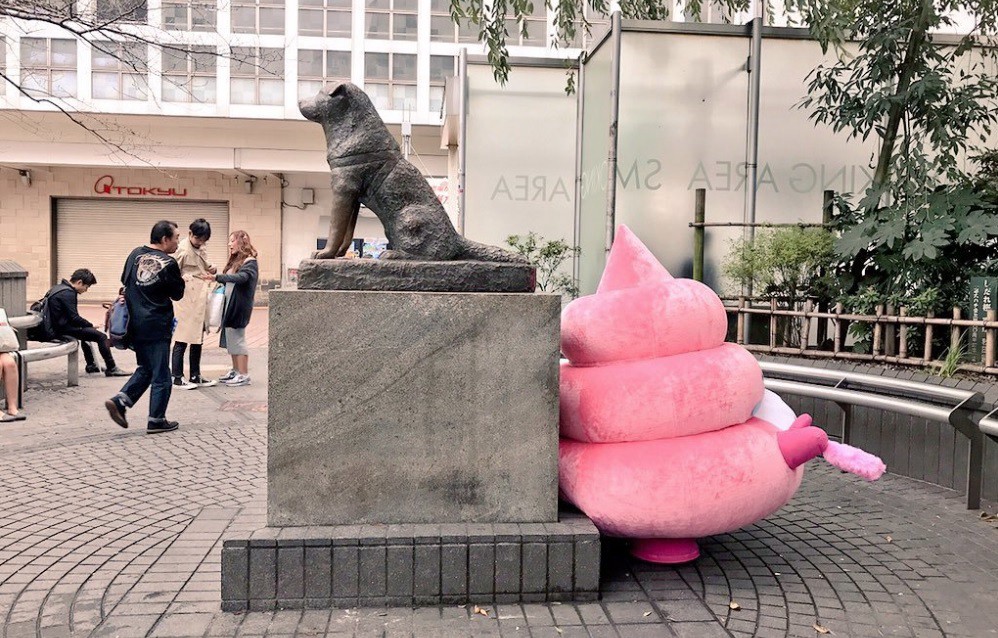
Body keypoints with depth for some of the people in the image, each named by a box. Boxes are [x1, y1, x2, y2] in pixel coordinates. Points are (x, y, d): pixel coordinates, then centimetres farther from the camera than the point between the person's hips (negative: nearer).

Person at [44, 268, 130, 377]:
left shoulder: (60, 287, 14)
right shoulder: (67, 293, -18)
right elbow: (74, 318, -20)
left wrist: (87, 324, 13)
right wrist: (91, 325, -5)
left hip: (55, 326, 11)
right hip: (62, 329, -11)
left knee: (86, 330, 33)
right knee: (101, 336, -13)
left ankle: (91, 365, 35)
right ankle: (111, 368, -6)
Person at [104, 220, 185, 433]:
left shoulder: (135, 254, 6)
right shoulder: (169, 264, -14)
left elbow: (124, 280, 18)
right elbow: (177, 294, -3)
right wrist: (179, 278, 12)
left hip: (135, 325, 7)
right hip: (157, 327, -7)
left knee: (145, 369, 22)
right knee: (161, 375, 4)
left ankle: (119, 401, 8)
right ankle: (156, 421, 10)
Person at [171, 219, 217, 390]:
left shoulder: (201, 250, 11)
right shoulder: (182, 251, -12)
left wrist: (212, 269, 4)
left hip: (200, 301, 8)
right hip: (187, 301, -8)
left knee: (197, 339, 14)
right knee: (182, 340, -1)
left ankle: (195, 376, 22)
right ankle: (177, 379, 7)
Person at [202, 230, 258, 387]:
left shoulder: (250, 262, -10)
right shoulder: (235, 261, 15)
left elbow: (240, 278, -26)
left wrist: (217, 277, -33)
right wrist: (220, 283, 1)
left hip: (239, 306, -8)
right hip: (229, 305, 8)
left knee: (237, 339, -5)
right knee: (230, 338, 11)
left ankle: (244, 375, 2)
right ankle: (235, 371, 21)